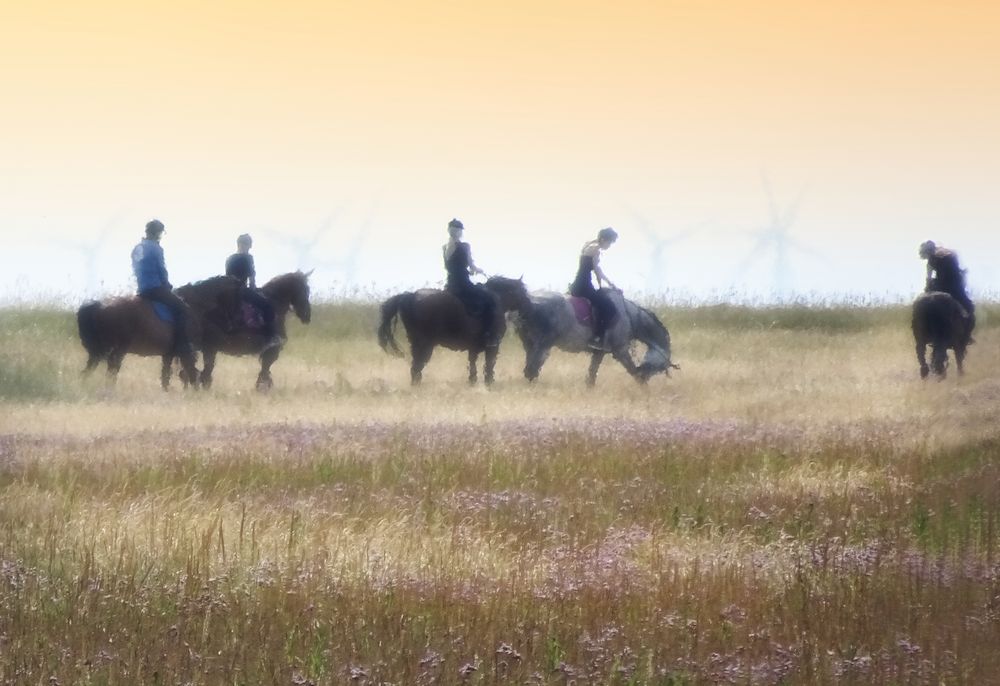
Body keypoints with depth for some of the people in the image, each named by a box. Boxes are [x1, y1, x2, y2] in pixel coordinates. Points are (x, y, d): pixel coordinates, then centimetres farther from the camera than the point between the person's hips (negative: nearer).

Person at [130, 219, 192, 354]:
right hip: (156, 288, -9)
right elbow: (162, 271, -10)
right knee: (181, 308, -10)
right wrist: (168, 286, 8)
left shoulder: (137, 249, 14)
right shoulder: (155, 248, -11)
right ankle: (182, 345, -20)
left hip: (142, 291, 9)